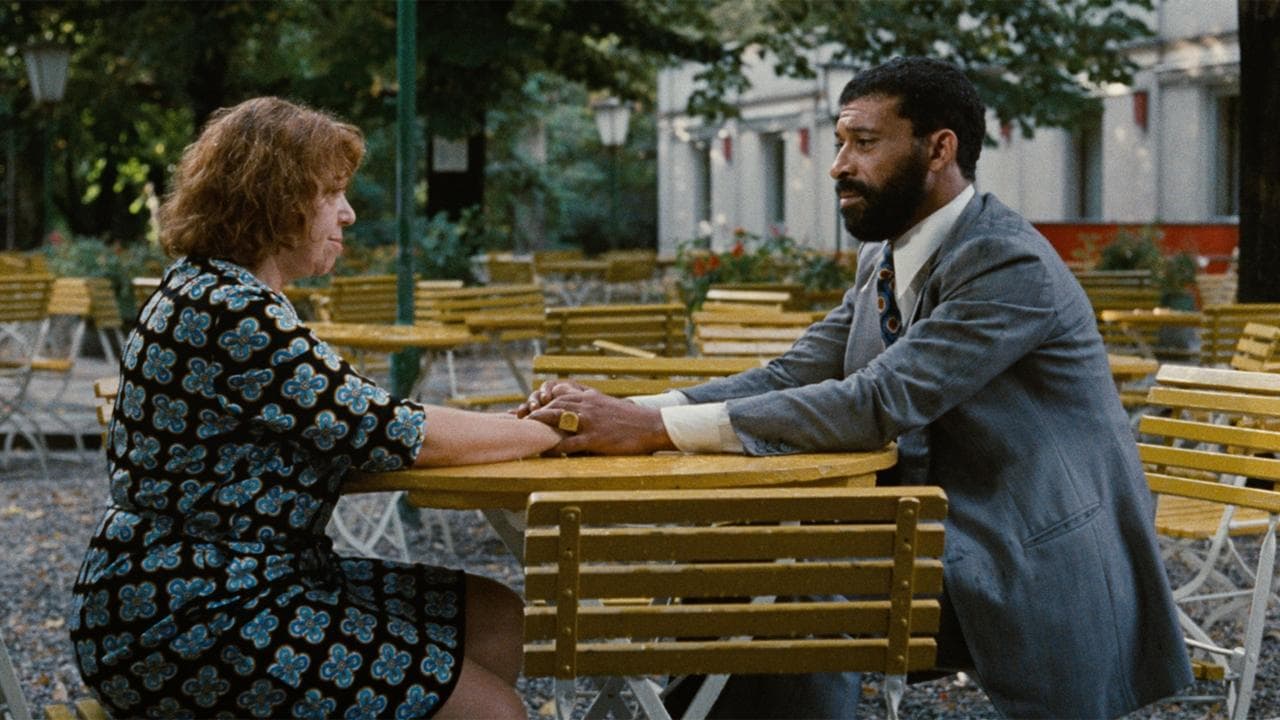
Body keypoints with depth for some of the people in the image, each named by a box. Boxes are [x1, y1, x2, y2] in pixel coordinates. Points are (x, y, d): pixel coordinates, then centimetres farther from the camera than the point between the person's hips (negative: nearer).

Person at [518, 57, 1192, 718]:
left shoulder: (1010, 265, -20)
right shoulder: (883, 262, 9)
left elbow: (876, 403, -28)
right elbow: (790, 377, 3)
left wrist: (659, 427, -30)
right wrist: (624, 412, -14)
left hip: (1041, 578, -8)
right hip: (945, 549, 8)